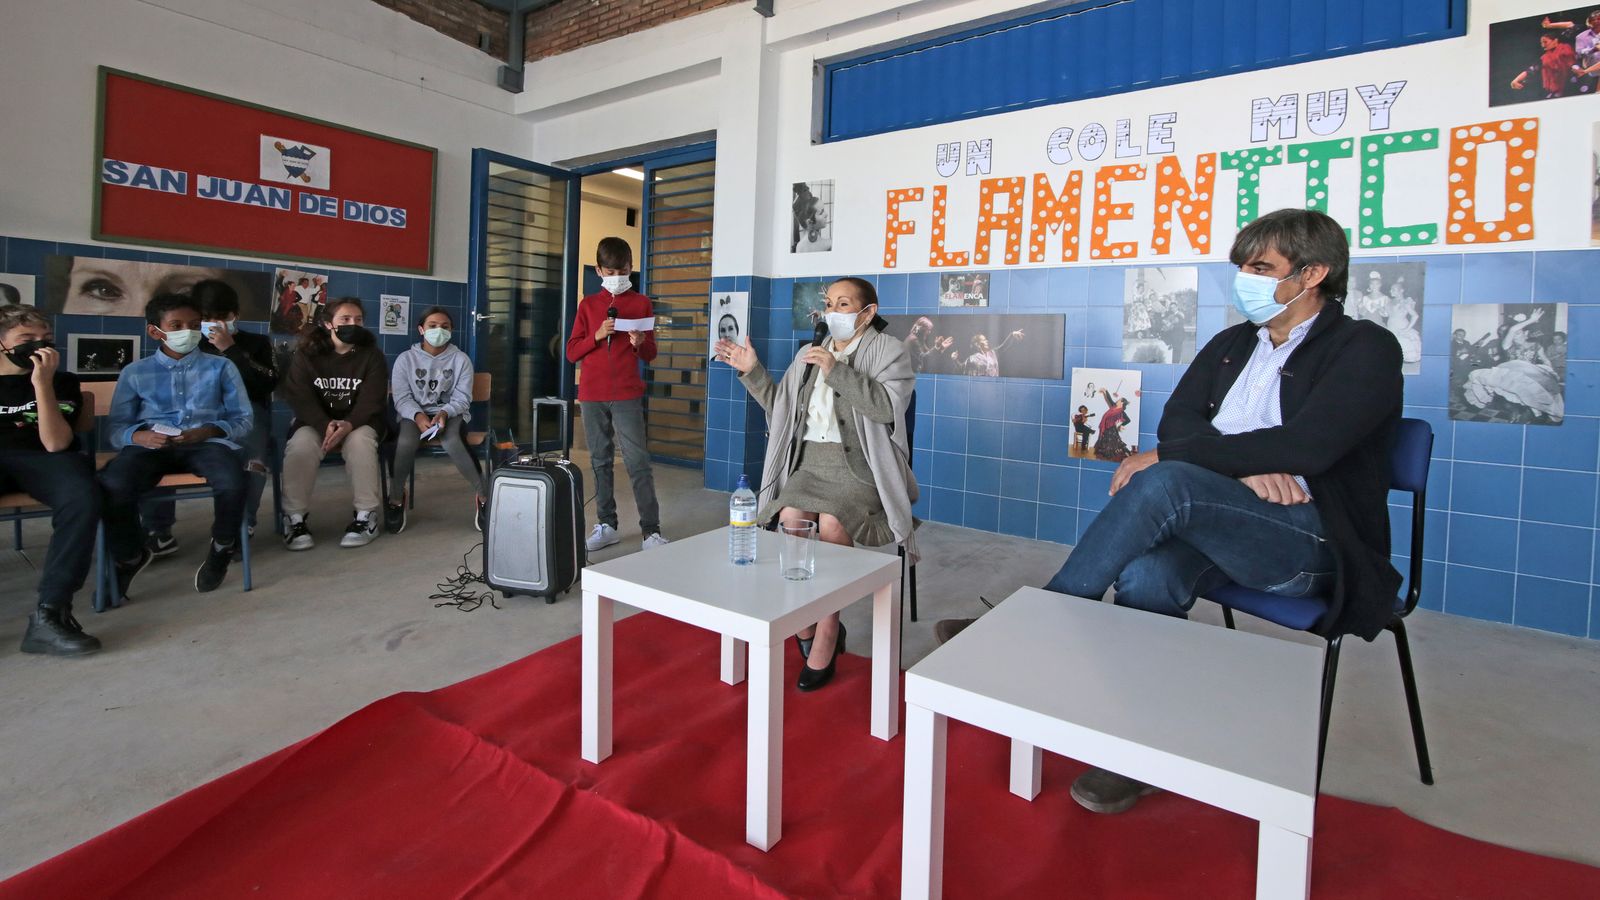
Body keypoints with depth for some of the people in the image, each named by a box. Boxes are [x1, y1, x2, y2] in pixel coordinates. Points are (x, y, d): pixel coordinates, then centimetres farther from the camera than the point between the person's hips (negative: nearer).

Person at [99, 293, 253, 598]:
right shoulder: (135, 372, 18)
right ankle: (129, 558, 1)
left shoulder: (221, 367, 16)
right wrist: (138, 436, -13)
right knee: (112, 486, -32)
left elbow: (244, 419, 9)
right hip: (151, 445, 1)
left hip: (208, 443, -1)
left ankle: (223, 547, -3)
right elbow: (116, 426, 11)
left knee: (233, 483, -36)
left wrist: (209, 431, -11)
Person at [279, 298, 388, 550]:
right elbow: (300, 397, -10)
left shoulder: (372, 355, -3)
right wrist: (325, 425, -28)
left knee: (360, 442, -34)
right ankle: (294, 518, -18)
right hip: (315, 421, 1)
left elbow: (371, 400, -11)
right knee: (301, 446, -31)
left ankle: (366, 516, -26)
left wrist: (348, 424, -31)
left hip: (359, 421, -1)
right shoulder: (307, 354, -1)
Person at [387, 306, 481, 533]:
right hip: (414, 414, 1)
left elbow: (462, 398, -2)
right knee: (406, 443, -34)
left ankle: (483, 494, -23)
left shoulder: (461, 359, 4)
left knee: (452, 442, -37)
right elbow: (402, 397, -2)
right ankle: (396, 498, -10)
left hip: (451, 412, -1)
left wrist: (444, 413, -24)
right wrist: (418, 416, -24)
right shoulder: (406, 359, 5)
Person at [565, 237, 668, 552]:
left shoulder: (641, 303, 6)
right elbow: (572, 353, 6)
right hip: (591, 395, 3)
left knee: (638, 462, -7)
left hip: (627, 395, -3)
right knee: (600, 461, 8)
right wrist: (597, 335, -10)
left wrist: (640, 343, -15)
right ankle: (606, 526, 18)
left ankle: (651, 530, -3)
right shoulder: (588, 304, 10)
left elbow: (650, 354, 7)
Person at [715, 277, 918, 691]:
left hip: (860, 471, -4)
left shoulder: (889, 351, 3)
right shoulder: (811, 354, 20)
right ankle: (809, 627, -10)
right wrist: (752, 371, 13)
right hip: (811, 466, 4)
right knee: (790, 518, -27)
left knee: (831, 524, -32)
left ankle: (824, 636, -16)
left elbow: (885, 406, -14)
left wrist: (836, 370, -18)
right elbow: (780, 405, 25)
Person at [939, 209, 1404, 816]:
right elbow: (1176, 421, 5)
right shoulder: (1231, 345, 18)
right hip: (1216, 529, 5)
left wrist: (1162, 458, -16)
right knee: (1145, 574, -30)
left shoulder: (1366, 349, -1)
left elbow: (1306, 446, -17)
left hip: (1309, 542, -5)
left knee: (1164, 483, -33)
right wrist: (1243, 466, -15)